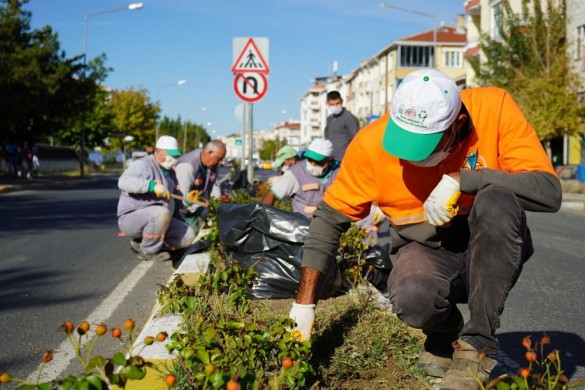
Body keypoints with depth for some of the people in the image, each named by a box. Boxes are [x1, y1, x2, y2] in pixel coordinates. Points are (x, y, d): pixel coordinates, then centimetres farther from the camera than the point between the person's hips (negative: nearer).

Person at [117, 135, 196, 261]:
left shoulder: (170, 172, 16)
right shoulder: (143, 165, -13)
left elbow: (175, 198, 29)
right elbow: (124, 181, -33)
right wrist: (152, 185, -42)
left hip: (154, 219, 9)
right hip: (131, 217, -9)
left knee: (188, 235, -6)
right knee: (161, 212, -37)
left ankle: (141, 243, 1)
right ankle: (148, 251, -15)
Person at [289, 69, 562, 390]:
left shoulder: (493, 108, -18)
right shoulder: (372, 143, -15)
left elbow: (549, 191, -24)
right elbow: (329, 218, -6)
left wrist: (462, 179, -33)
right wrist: (305, 301, -11)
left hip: (492, 250, 0)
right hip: (426, 253, 0)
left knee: (497, 202, -33)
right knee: (411, 300, -35)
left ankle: (477, 344, -18)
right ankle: (446, 334, 6)